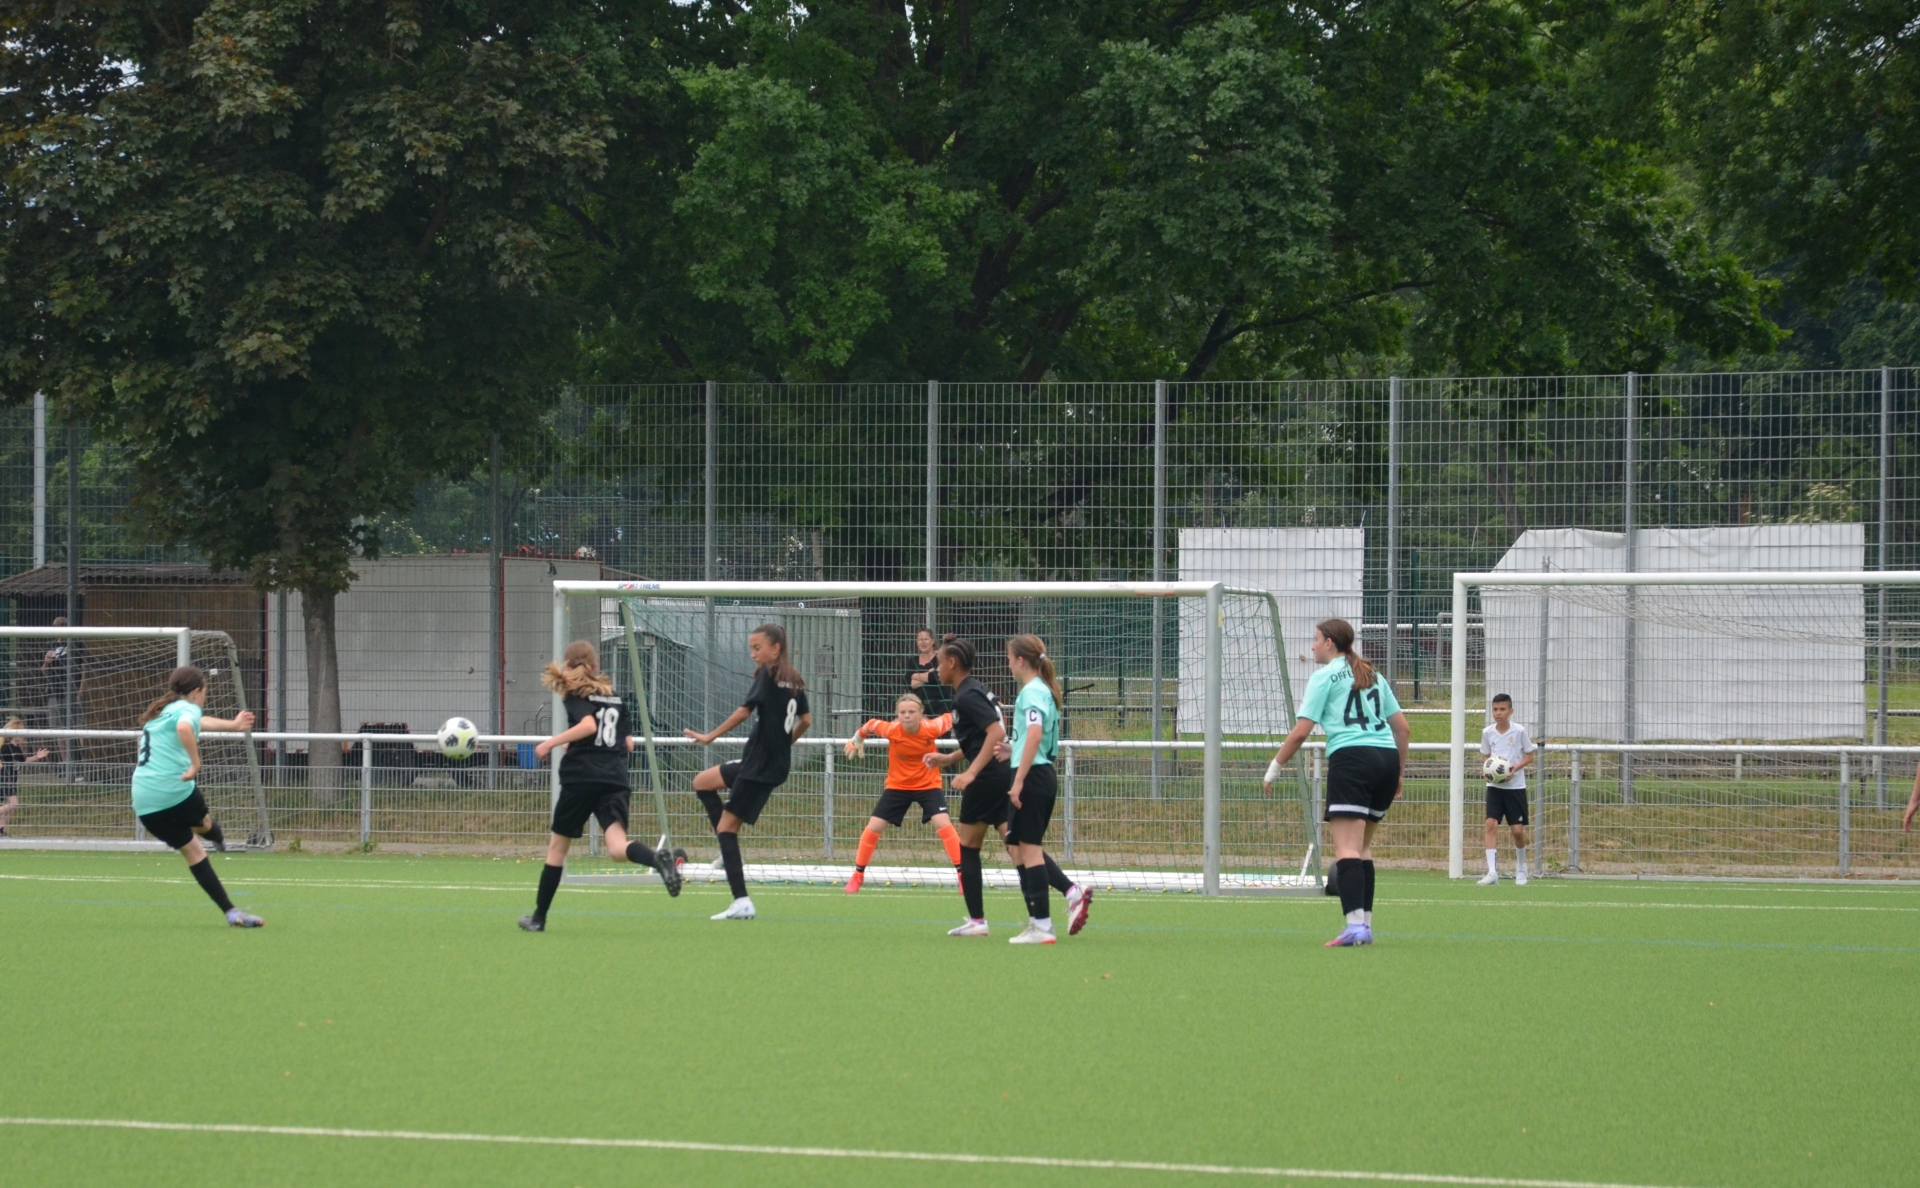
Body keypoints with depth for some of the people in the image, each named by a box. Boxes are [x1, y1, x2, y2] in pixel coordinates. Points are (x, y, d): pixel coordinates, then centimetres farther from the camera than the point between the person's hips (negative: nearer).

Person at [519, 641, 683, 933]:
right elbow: (628, 743, 21)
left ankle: (539, 917, 19)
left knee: (558, 845, 12)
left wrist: (552, 743, -10)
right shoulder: (614, 698, 20)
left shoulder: (575, 695, 2)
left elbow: (588, 725, -16)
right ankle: (657, 858, -46)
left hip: (581, 776, -4)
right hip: (616, 778, 4)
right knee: (618, 847, -12)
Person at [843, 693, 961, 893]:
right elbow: (871, 724, -1)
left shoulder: (931, 728, -24)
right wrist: (856, 740, 12)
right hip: (897, 785, 1)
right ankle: (858, 875, 19)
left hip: (928, 785, -1)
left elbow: (950, 718, -4)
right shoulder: (891, 730, -23)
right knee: (873, 827, 0)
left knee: (943, 824, -20)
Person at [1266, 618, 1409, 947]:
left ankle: (1355, 924, -28)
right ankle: (1365, 922, 14)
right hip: (1386, 758, 7)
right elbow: (1401, 725, 21)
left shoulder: (1325, 676, 4)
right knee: (1362, 846, 17)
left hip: (1351, 759, -7)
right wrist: (1399, 771, 29)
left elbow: (1301, 731, -2)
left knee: (1347, 849, -14)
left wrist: (1275, 766, 9)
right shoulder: (1373, 676, 22)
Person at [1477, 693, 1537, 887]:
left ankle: (1521, 869, 25)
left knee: (1518, 829, 0)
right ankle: (1492, 872, -15)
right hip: (1494, 786, 2)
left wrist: (1515, 768, -17)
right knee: (1491, 824, -14)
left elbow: (1530, 755, 0)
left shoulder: (1519, 731, -6)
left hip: (1515, 785, -2)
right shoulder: (1488, 733, 1)